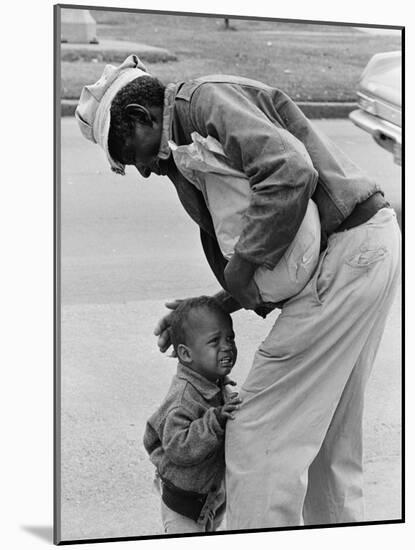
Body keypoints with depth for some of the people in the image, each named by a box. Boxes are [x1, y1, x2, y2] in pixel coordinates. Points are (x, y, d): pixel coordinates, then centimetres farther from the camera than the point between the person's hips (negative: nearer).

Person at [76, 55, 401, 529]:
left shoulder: (209, 98, -8)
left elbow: (291, 172, -27)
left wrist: (240, 269, -19)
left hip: (347, 250, -11)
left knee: (259, 435, -8)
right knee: (328, 436, 18)